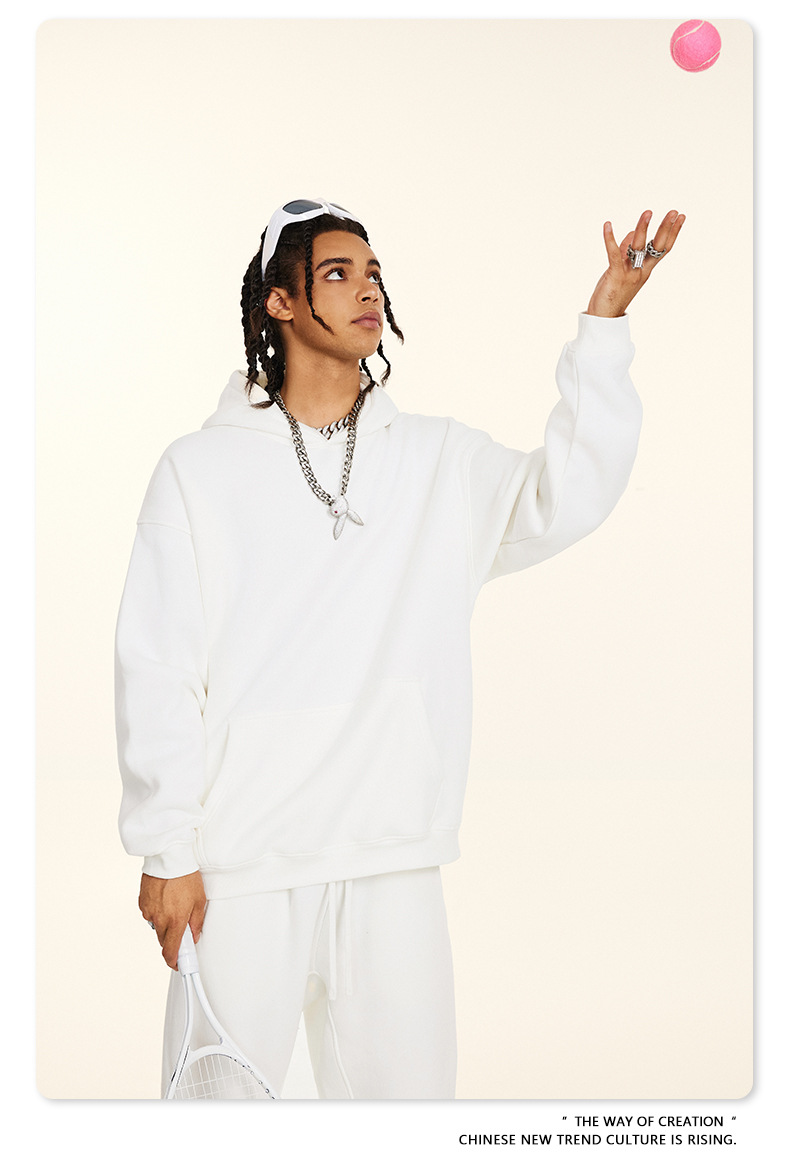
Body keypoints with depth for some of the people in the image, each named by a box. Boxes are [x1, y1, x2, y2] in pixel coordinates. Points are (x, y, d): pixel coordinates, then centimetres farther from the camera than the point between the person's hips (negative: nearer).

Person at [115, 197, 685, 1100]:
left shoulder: (442, 462, 11)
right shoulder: (201, 468, 3)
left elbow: (564, 499, -6)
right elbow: (157, 670, 0)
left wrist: (603, 328, -13)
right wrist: (166, 851, -5)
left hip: (395, 863, 2)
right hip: (240, 862, -2)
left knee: (406, 1087, 7)